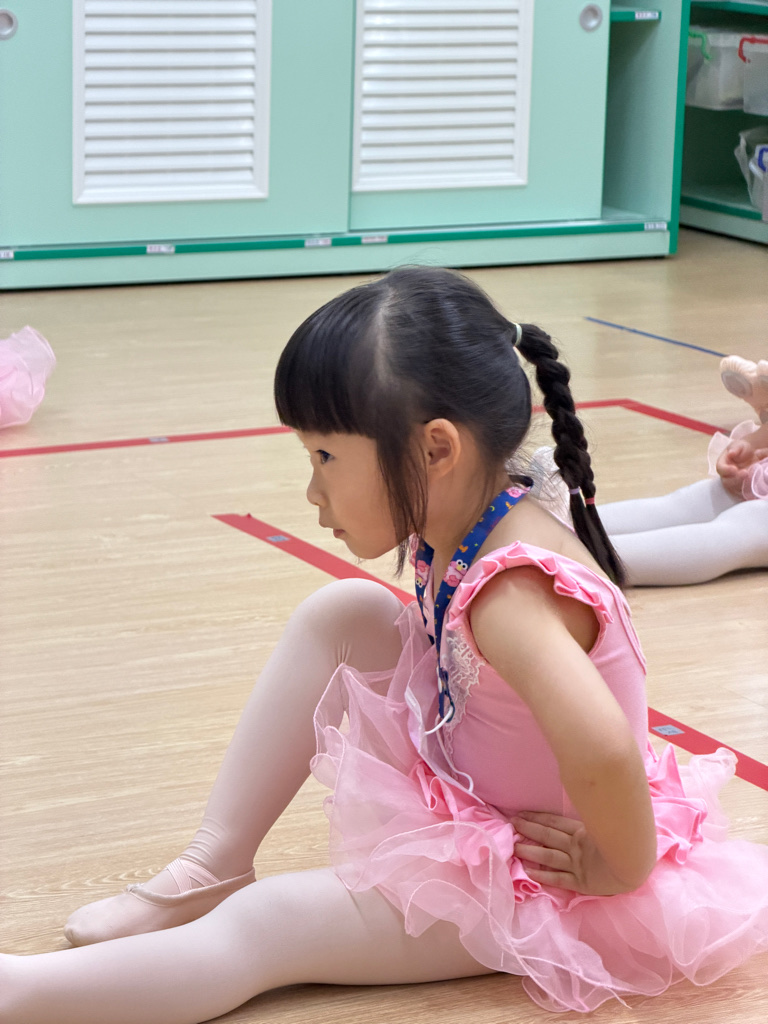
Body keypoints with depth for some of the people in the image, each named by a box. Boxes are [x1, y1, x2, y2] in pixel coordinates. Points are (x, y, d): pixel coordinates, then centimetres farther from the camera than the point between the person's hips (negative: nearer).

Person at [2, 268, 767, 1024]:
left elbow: (600, 750, -50)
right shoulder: (451, 531, -7)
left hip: (539, 876, -9)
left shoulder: (508, 591, -35)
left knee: (262, 931, -15)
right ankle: (210, 871, 2)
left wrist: (621, 870, -33)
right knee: (339, 616, -1)